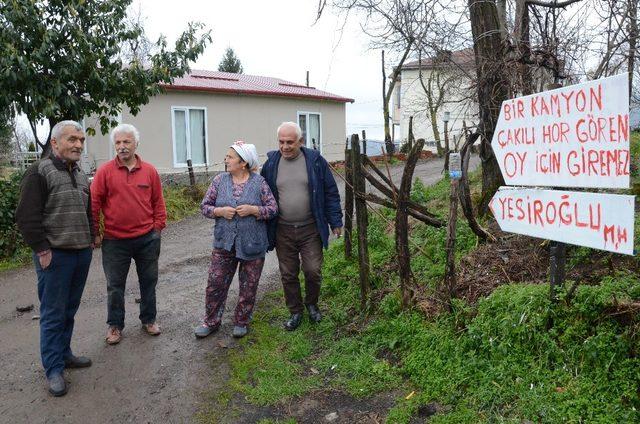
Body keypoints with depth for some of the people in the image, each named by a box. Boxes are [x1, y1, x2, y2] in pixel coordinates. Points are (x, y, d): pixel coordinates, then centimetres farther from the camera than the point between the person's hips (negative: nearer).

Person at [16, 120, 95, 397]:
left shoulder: (81, 176, 14)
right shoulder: (39, 172, -9)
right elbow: (27, 217, -13)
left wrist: (89, 240, 15)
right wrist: (43, 250, -14)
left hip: (82, 254, 7)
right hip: (55, 256, -7)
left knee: (69, 310, 16)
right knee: (53, 313, 2)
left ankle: (64, 353, 30)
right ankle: (54, 368, 12)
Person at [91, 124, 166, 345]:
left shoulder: (149, 170, 2)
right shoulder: (105, 171, -4)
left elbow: (158, 201, 7)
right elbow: (94, 203, -2)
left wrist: (158, 227, 3)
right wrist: (95, 233, -4)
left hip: (147, 238, 2)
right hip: (115, 240, -1)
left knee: (149, 281, 14)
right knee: (115, 285, 10)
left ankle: (148, 320, 31)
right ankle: (115, 325, 26)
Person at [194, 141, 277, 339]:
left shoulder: (259, 182, -4)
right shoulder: (219, 180, 2)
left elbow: (272, 209, -3)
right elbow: (205, 206, 5)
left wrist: (252, 210, -18)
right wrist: (220, 211, -14)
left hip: (252, 245, -1)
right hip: (224, 244, 2)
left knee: (248, 286, 10)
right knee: (215, 283, 5)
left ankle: (241, 322, 28)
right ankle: (211, 322, 23)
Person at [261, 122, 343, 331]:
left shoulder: (315, 160, -4)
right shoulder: (271, 163, 1)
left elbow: (330, 193, 0)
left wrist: (335, 221, -1)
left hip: (310, 229, -1)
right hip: (283, 231, 2)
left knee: (313, 271, 1)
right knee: (288, 275, 9)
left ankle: (312, 304, 29)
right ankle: (295, 311, 28)